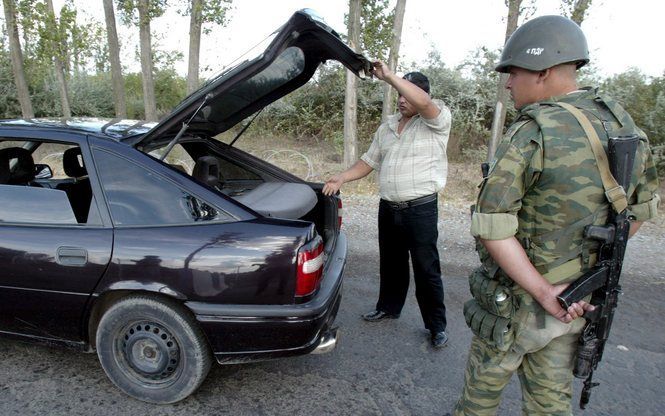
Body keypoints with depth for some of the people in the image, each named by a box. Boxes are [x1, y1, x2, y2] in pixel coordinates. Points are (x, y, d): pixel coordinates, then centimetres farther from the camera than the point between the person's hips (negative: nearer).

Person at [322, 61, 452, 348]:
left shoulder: (436, 122, -6)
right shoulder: (386, 128, 14)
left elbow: (423, 103, -28)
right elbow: (367, 163, 15)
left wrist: (388, 76, -24)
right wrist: (342, 178, 1)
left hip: (421, 209, -6)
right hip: (388, 208, 6)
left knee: (427, 269, 3)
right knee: (391, 263, 19)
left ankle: (437, 325, 19)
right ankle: (388, 307, 39)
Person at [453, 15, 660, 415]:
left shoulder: (532, 133, -22)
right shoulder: (623, 124, 1)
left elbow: (492, 228, -28)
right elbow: (642, 208, 13)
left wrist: (544, 293, -19)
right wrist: (594, 259, 15)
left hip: (517, 299, -7)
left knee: (485, 381, 18)